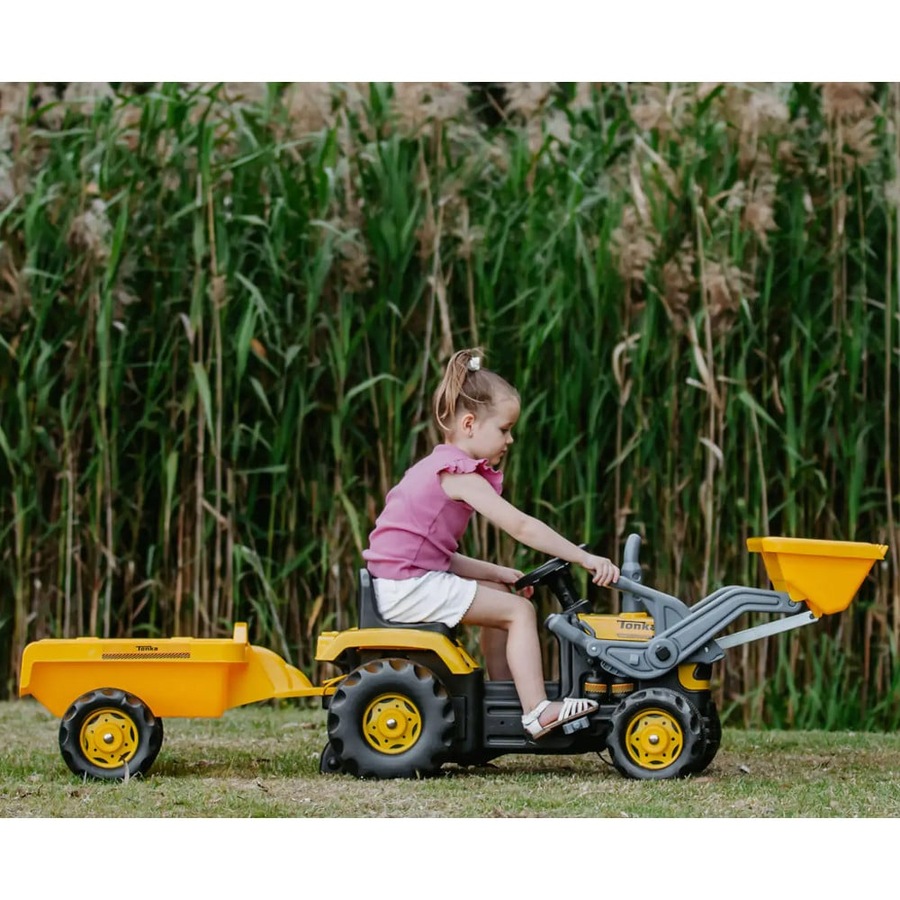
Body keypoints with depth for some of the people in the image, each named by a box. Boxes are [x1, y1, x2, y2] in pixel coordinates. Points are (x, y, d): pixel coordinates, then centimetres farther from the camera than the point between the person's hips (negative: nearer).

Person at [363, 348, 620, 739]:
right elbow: (521, 527, -18)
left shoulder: (438, 468, 19)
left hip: (400, 585, 10)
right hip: (409, 589, -10)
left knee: (500, 593, 22)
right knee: (519, 610, -9)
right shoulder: (460, 474, -12)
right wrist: (584, 558, -17)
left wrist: (498, 574, 9)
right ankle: (536, 712, -14)